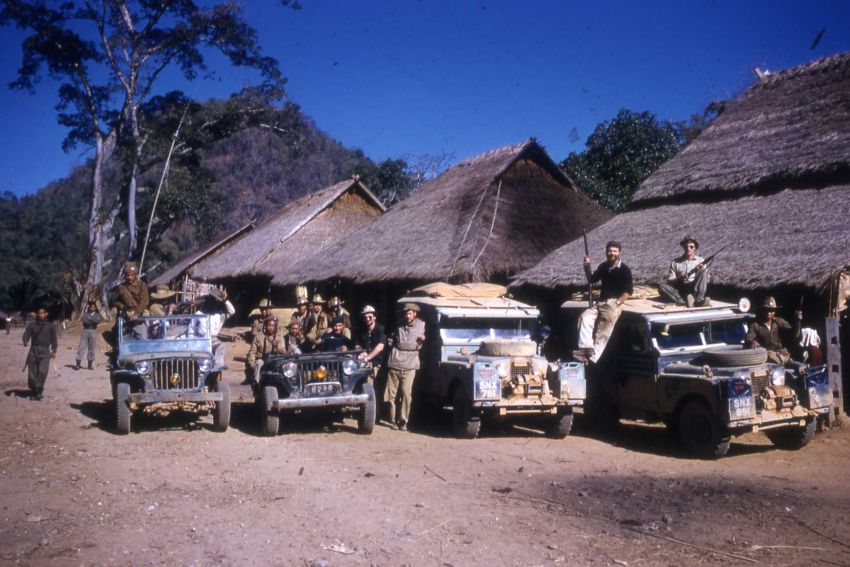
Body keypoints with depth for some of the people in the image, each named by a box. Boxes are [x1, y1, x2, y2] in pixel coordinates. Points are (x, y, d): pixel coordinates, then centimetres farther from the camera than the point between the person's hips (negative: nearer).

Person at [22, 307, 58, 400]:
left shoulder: (50, 326, 9)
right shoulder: (31, 325, 10)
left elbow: (54, 339, 11)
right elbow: (26, 334, 1)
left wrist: (54, 351, 4)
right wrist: (25, 341, -21)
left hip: (45, 351, -1)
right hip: (33, 350, 1)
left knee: (42, 371, -17)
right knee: (32, 372, 1)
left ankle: (39, 391, -6)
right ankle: (33, 391, 16)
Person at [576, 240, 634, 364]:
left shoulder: (624, 269, -3)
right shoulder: (603, 266, 14)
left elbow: (629, 290, -6)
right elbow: (592, 280, 25)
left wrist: (617, 302, -16)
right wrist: (587, 267, 8)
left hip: (614, 303, -5)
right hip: (601, 302, 5)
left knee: (604, 328, -21)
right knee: (585, 317, -20)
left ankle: (593, 356, -28)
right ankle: (586, 348, -32)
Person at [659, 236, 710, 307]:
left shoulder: (700, 261, 12)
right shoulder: (675, 262, 11)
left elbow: (707, 280, 6)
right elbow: (669, 281, 6)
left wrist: (702, 271, -14)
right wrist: (679, 279, -14)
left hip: (695, 289, 0)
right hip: (680, 290, 0)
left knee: (703, 272, -23)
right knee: (662, 287, -25)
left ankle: (699, 300, -38)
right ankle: (685, 301, -39)